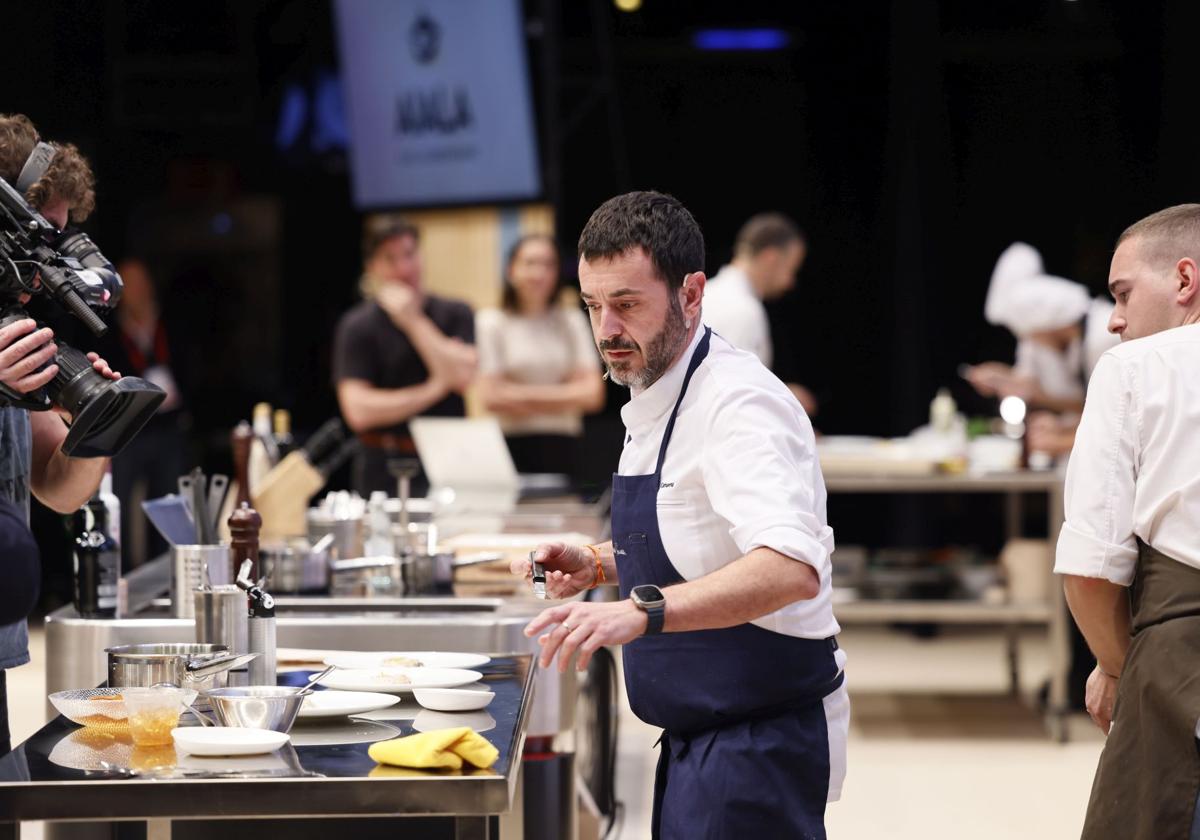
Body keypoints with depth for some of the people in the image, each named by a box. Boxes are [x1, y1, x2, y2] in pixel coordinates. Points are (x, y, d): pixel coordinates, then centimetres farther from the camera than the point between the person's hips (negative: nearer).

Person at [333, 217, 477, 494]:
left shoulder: (455, 314, 8)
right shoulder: (357, 327, 0)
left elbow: (461, 377, -9)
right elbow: (359, 411, -10)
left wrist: (413, 321, -6)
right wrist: (434, 390, -7)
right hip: (386, 469, -2)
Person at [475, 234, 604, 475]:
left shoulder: (571, 321, 11)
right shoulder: (492, 322, 3)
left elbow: (593, 394, 2)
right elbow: (491, 398, -5)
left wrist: (523, 394, -3)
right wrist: (567, 395, -1)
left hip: (562, 446, 2)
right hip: (513, 444, -2)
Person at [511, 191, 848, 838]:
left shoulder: (739, 403, -20)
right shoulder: (654, 401, 11)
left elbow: (791, 569, -35)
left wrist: (641, 610, -46)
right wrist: (599, 566, 7)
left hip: (759, 737, -10)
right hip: (696, 736, 10)